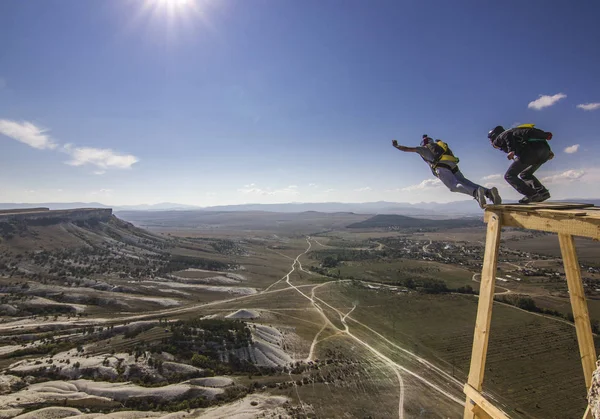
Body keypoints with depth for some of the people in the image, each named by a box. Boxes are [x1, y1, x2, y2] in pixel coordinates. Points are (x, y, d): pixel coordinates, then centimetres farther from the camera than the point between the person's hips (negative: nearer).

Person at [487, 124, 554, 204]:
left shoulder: (500, 136, 16)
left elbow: (508, 136, -8)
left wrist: (511, 150, -25)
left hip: (530, 150, -8)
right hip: (545, 150, 8)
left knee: (509, 176, 1)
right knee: (525, 175, 26)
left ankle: (532, 195, -10)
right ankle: (543, 192, 9)